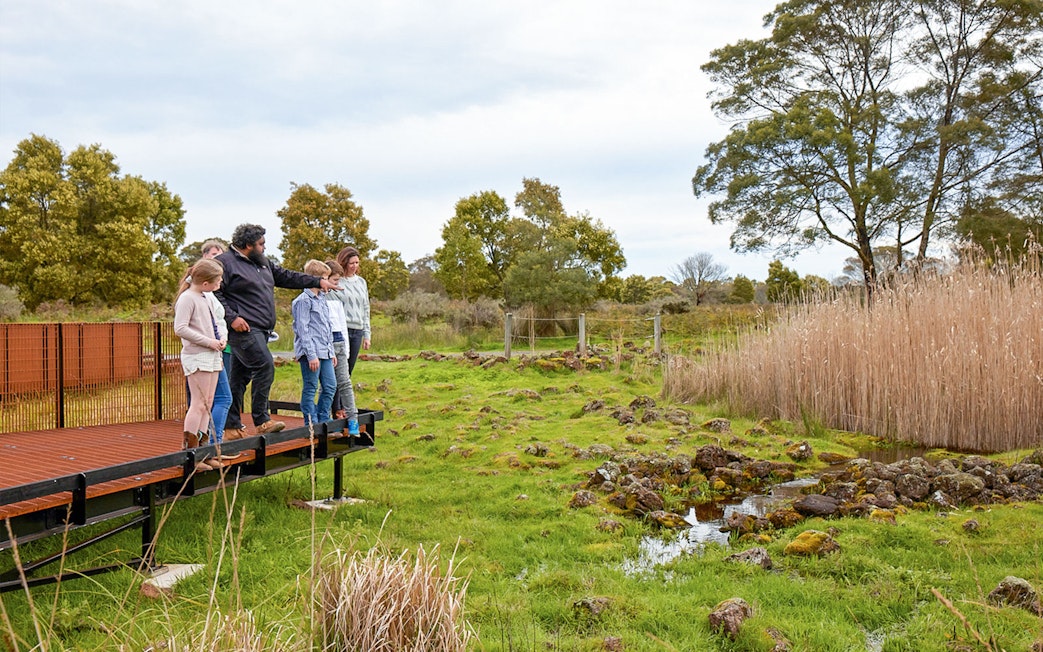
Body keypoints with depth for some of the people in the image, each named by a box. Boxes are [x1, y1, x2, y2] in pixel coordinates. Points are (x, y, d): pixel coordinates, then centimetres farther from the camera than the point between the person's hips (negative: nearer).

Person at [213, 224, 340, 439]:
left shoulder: (262, 263, 21)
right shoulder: (225, 262, -6)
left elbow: (286, 276, 27)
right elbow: (214, 292, -12)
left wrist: (318, 281, 22)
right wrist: (232, 317, -19)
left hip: (260, 331, 9)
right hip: (244, 329, -9)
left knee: (239, 377, 10)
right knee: (265, 367, -16)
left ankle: (231, 427, 14)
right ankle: (261, 421, -9)